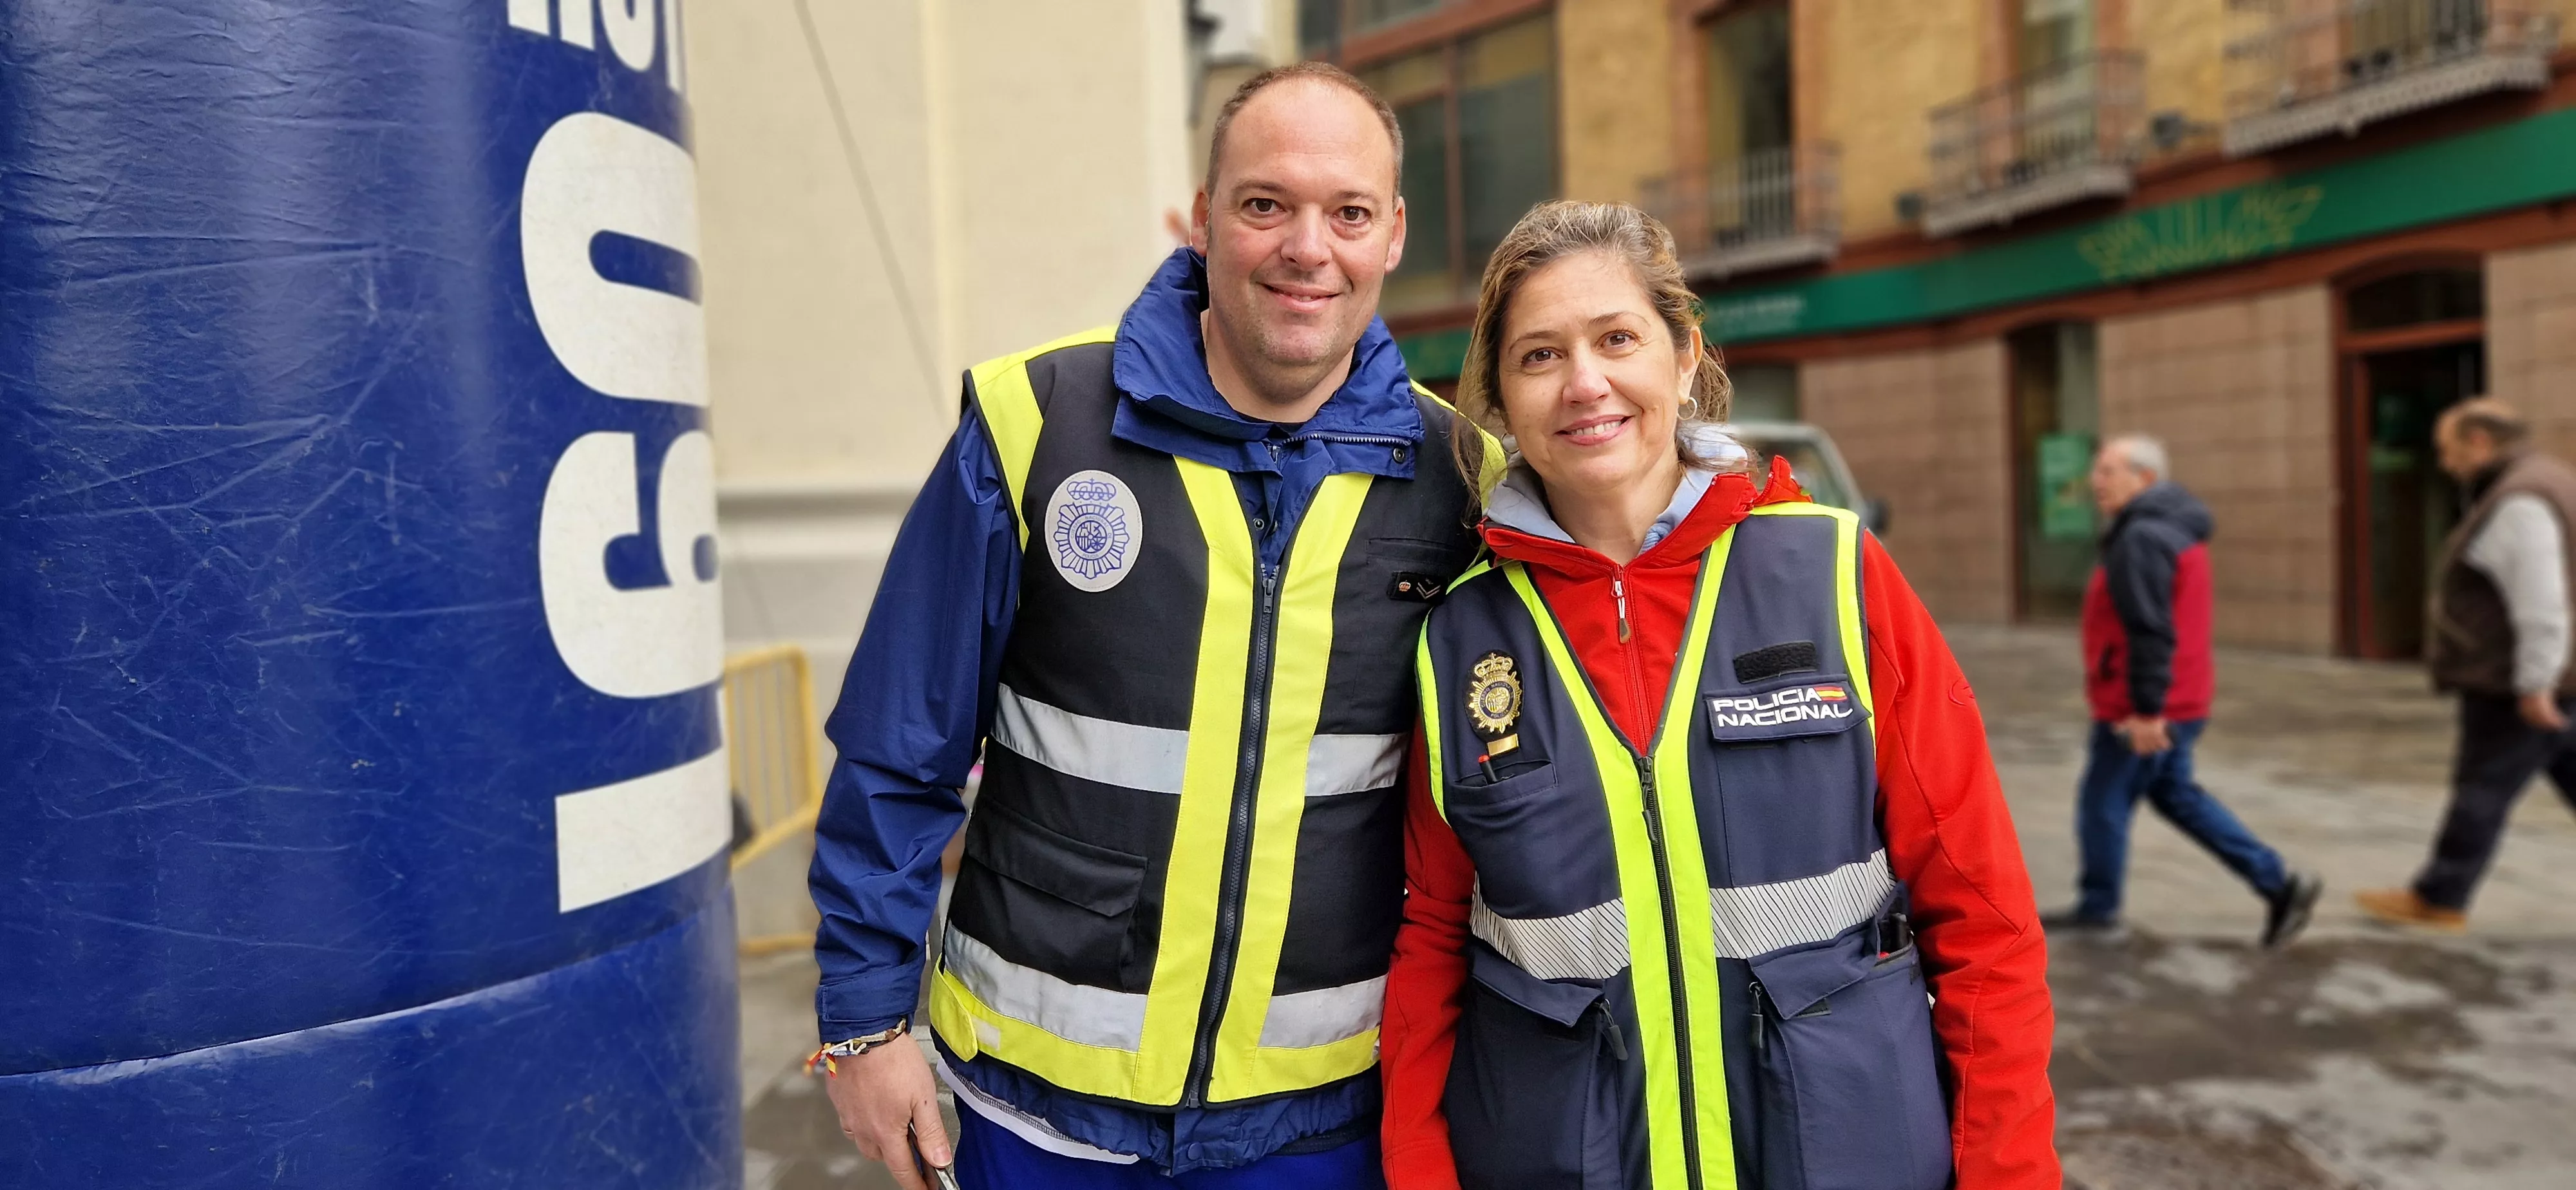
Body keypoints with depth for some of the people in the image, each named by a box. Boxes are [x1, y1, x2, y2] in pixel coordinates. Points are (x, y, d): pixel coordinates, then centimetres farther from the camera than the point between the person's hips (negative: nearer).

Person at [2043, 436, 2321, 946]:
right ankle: (2279, 884, 20)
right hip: (2179, 699, 10)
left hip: (2142, 710, -10)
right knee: (2175, 794, 20)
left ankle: (2097, 908, 18)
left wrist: (2145, 709, -25)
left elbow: (2151, 631, -26)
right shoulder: (2171, 526, 13)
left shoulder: (2141, 539, -21)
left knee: (2103, 801, 4)